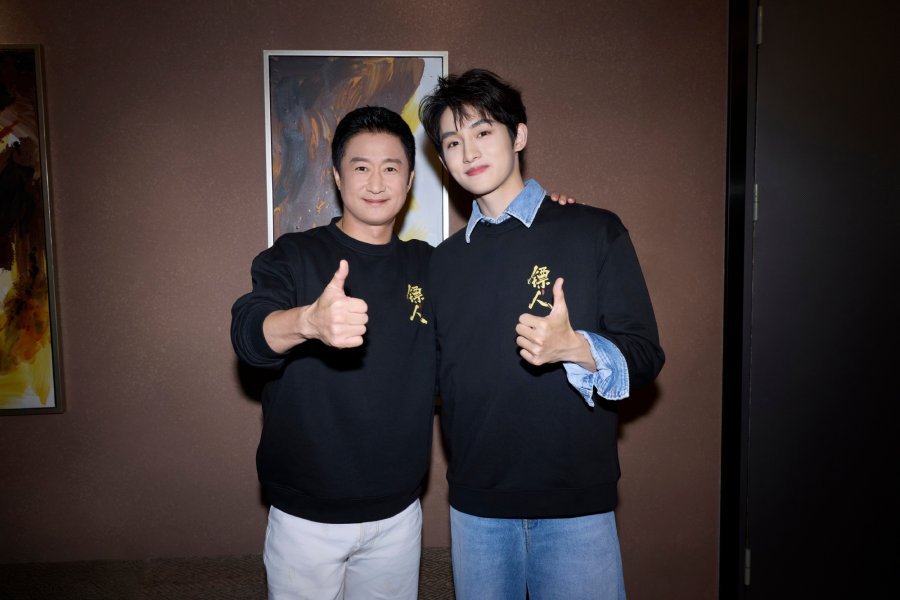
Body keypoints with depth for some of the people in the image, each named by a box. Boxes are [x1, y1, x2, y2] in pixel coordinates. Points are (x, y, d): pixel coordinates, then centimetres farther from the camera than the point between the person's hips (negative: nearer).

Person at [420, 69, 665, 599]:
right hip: (475, 503, 3)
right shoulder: (444, 261, 8)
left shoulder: (595, 232, -3)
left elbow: (645, 356, -5)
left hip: (575, 501, -3)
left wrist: (575, 347, -23)